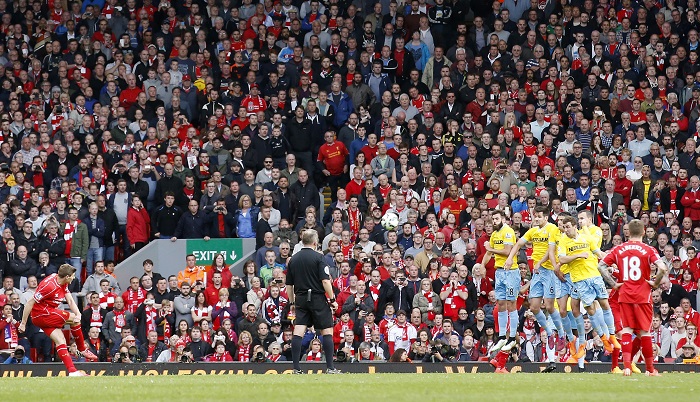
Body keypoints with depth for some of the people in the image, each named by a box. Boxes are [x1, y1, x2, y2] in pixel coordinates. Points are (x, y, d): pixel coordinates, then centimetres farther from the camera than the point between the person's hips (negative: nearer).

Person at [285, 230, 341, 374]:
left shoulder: (293, 259, 8)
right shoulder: (318, 257, -8)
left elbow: (289, 284, 12)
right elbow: (325, 281, -14)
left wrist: (292, 303, 21)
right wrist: (332, 299, -7)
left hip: (300, 299, 4)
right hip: (317, 298, -4)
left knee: (298, 332, -1)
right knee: (327, 331, 3)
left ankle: (296, 368, -5)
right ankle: (330, 367, 0)